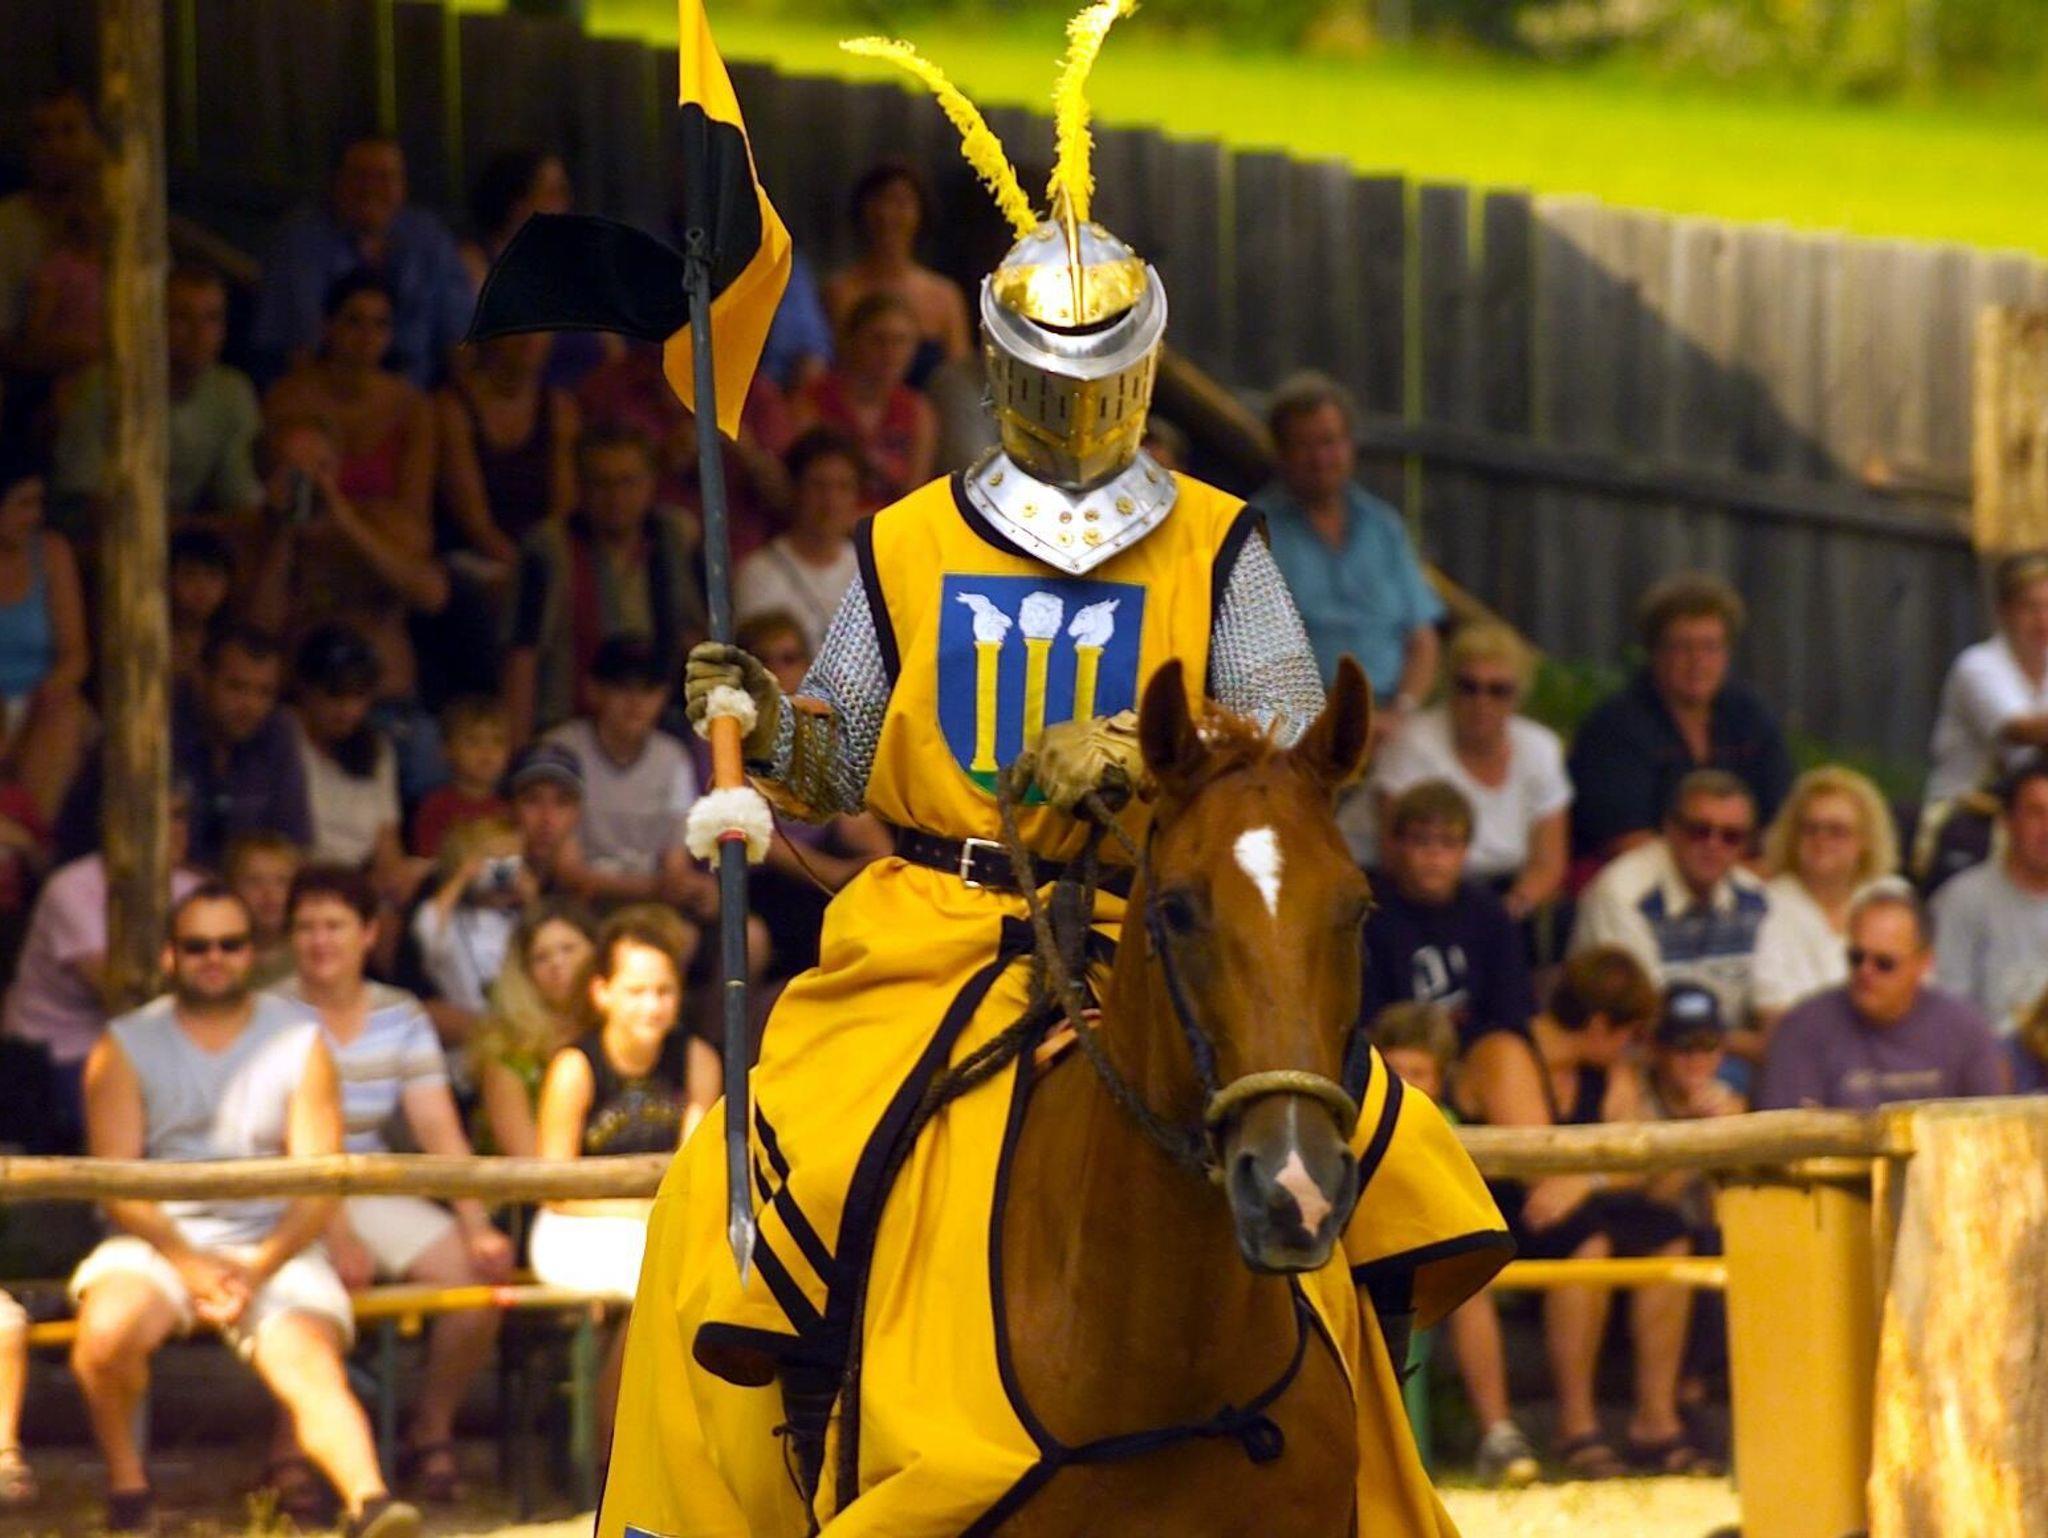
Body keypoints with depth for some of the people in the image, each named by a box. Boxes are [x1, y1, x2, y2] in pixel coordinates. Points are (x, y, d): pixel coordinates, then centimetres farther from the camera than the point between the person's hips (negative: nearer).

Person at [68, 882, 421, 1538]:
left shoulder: (299, 1041, 9)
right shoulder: (127, 1047, 8)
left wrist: (259, 1269, -15)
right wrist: (189, 1263, -17)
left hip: (274, 1244, 0)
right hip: (160, 1239, 0)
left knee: (313, 1364, -27)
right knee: (109, 1329, -31)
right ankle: (125, 1480, -8)